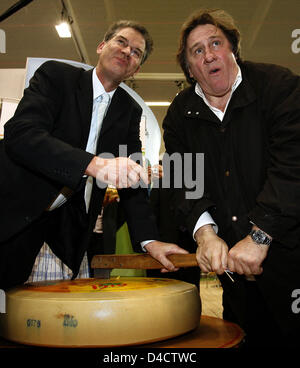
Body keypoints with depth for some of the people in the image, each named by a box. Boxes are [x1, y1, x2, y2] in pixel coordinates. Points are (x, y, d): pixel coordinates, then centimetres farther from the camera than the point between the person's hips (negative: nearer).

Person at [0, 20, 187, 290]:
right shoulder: (56, 75, -7)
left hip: (65, 224, 4)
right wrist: (94, 163, -37)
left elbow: (131, 176, 4)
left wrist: (149, 239, -9)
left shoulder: (130, 111, 7)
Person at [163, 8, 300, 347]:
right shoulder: (179, 114, 5)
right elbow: (183, 178, -2)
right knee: (246, 339, 16)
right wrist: (204, 232, -19)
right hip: (231, 262, 4)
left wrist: (259, 235, -25)